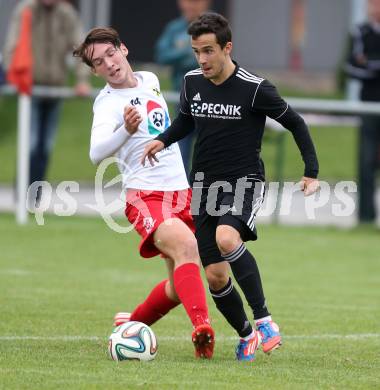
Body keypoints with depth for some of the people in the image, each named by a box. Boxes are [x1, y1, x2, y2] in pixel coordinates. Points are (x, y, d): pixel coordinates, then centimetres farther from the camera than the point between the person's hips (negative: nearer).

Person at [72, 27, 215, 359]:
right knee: (185, 245, -34)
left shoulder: (150, 80, 8)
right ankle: (202, 327, -45)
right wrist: (126, 130, -49)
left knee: (180, 287, 8)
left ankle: (130, 324, 31)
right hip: (145, 197, -7)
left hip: (181, 192, 7)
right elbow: (97, 153, -32)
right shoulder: (108, 103, -13)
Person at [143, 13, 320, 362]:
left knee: (226, 238, -35)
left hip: (245, 182, -5)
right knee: (215, 275, 1)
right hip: (205, 185, 5)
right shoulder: (192, 82, 3)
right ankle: (246, 336, 25)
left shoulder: (255, 89, -13)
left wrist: (312, 173, -5)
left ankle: (264, 320, -26)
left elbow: (296, 124, -1)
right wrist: (163, 140, 3)